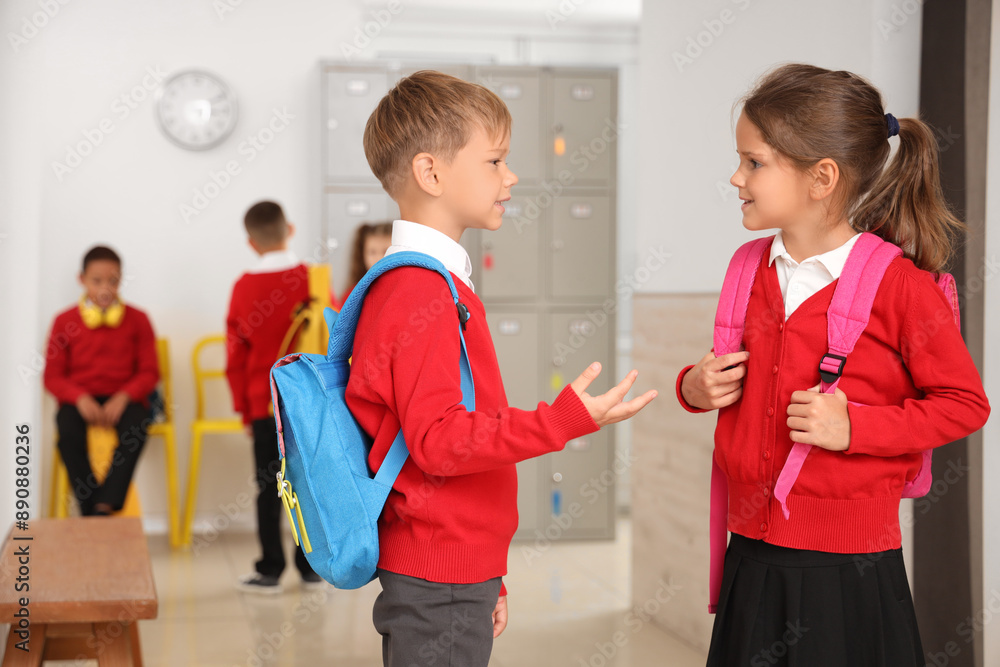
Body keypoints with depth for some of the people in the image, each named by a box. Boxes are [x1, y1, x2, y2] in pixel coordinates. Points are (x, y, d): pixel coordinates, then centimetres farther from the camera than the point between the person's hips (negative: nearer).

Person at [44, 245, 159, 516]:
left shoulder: (136, 319, 4)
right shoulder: (65, 321, 4)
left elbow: (150, 372, 2)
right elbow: (53, 376, 3)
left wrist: (123, 397, -16)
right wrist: (80, 398, -17)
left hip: (123, 398, 0)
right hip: (80, 399, 0)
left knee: (135, 427, -34)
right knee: (68, 431, -33)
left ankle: (106, 506, -31)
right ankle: (89, 508, -24)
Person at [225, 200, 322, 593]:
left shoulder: (244, 287, -3)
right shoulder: (315, 279, -3)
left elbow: (236, 355, 2)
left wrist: (244, 408, 11)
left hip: (265, 402, -1)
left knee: (269, 487, 5)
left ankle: (270, 570, 7)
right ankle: (312, 567, 13)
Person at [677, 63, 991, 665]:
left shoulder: (900, 284, -12)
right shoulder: (752, 269, 6)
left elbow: (966, 404, -7)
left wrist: (854, 426, -16)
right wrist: (696, 386, 1)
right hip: (752, 548, 5)